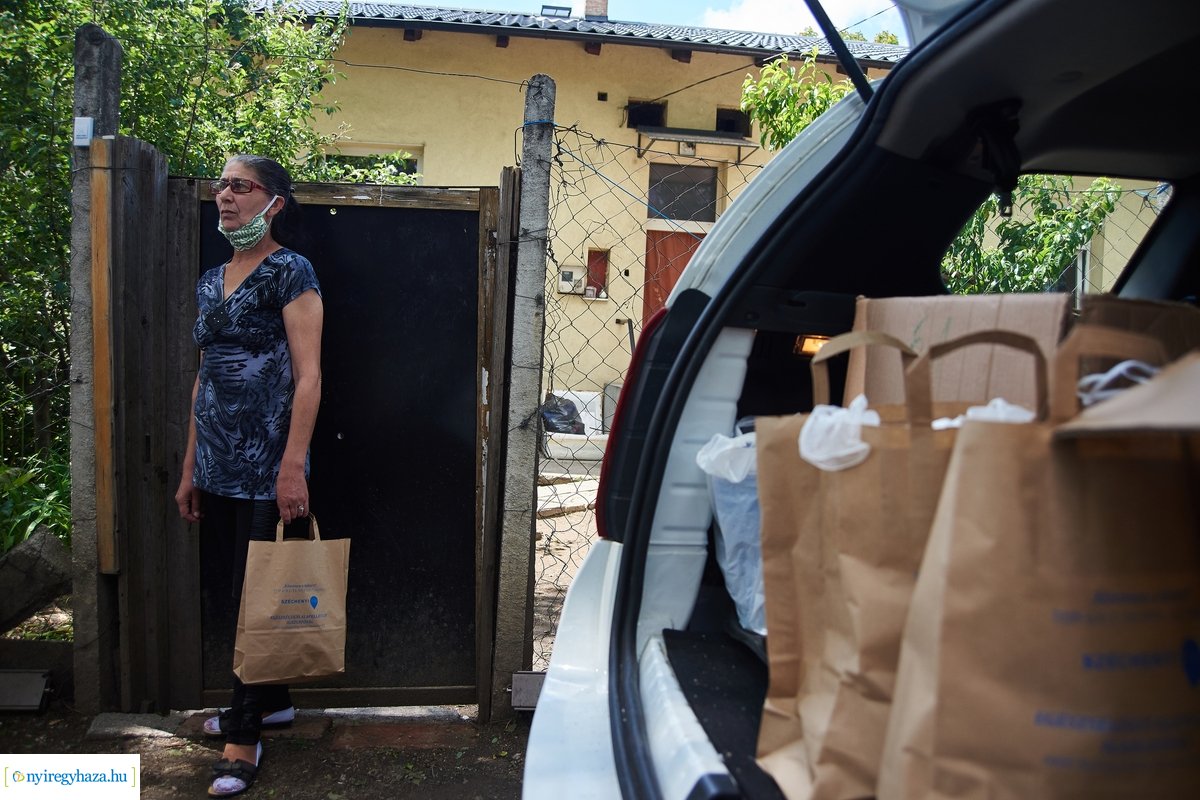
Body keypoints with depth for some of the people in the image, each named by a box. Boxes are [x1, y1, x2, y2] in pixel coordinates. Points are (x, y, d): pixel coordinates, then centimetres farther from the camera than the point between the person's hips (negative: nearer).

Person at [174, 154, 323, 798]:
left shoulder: (289, 272, -8)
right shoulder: (211, 280, 13)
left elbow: (307, 376, -14)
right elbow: (204, 378, 16)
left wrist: (293, 467, -19)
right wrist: (190, 468, 15)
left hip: (268, 469, -7)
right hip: (218, 470, 7)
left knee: (257, 596, 1)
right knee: (241, 591, 15)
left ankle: (243, 735, 13)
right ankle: (271, 700, 33)